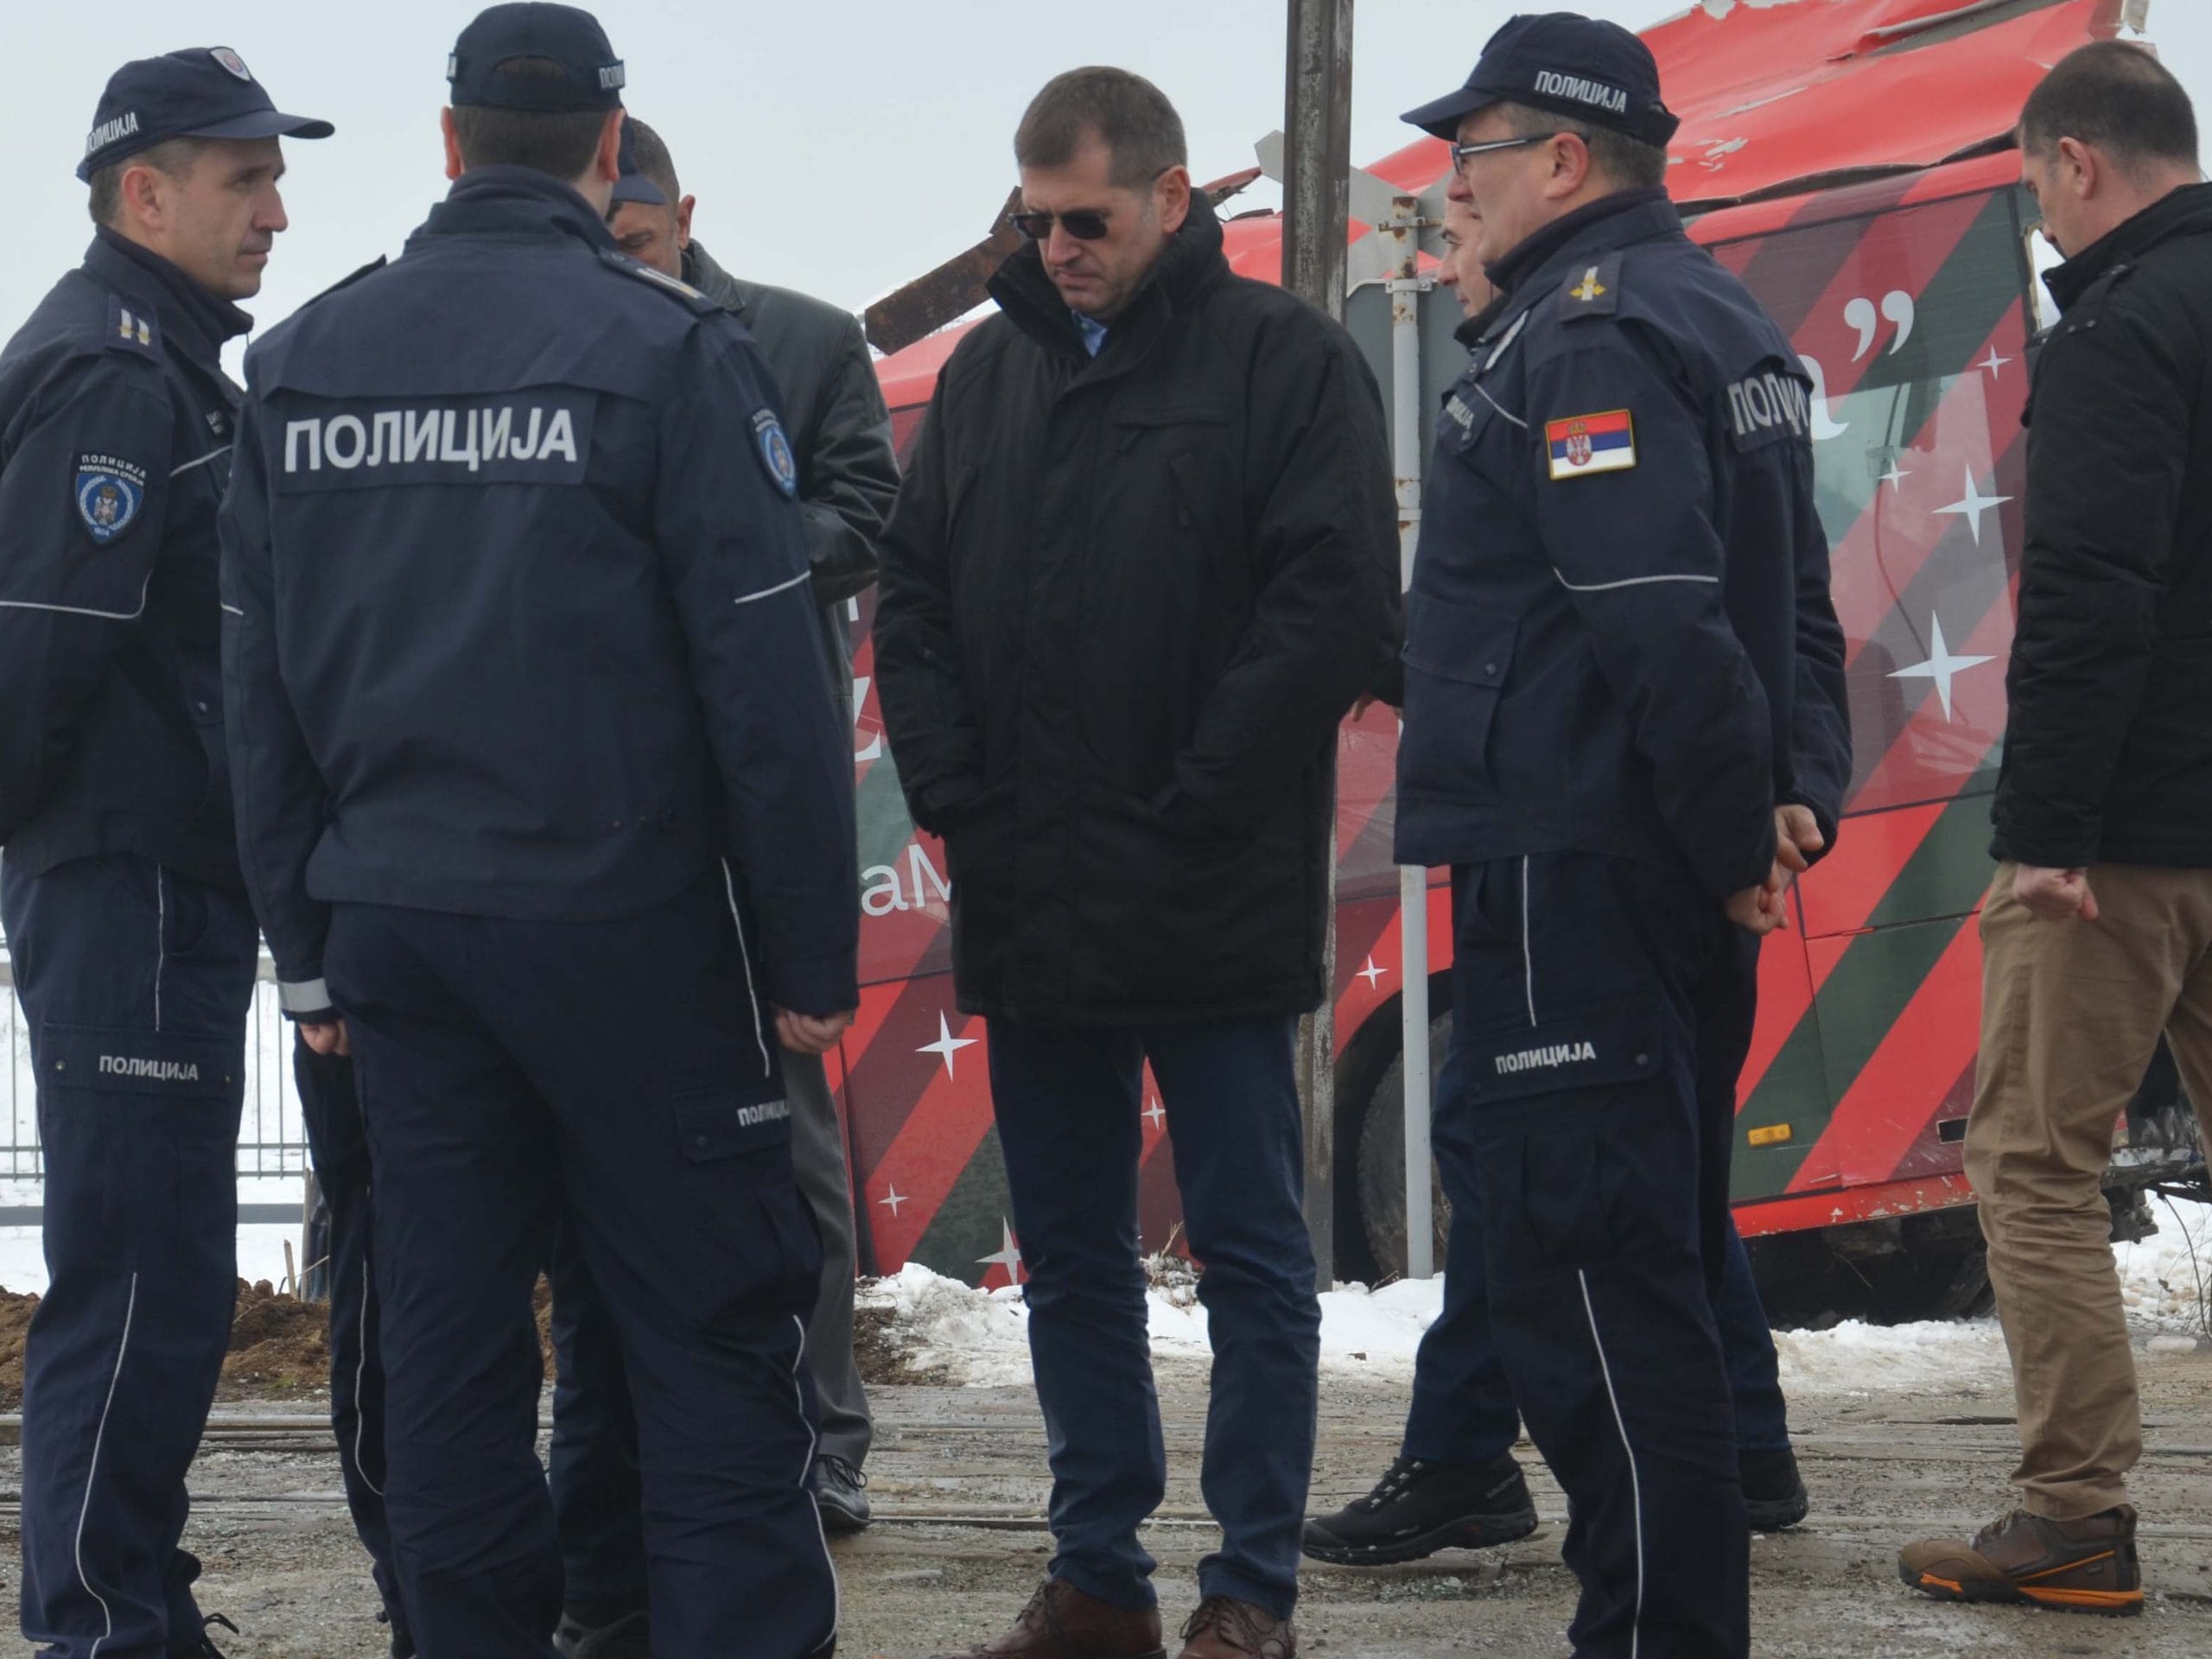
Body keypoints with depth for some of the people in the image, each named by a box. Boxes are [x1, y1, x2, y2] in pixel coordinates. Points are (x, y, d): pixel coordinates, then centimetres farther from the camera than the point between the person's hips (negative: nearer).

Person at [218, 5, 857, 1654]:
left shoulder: (305, 359, 7)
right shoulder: (668, 348, -9)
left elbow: (262, 683, 12)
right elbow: (766, 681, -10)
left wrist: (311, 942, 17)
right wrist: (810, 950, -5)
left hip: (394, 915, 5)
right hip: (621, 926, -5)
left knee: (450, 1331, 10)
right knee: (715, 1328, 0)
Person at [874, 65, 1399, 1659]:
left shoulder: (1287, 360, -4)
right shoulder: (989, 369, 12)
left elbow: (1336, 604, -12)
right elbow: (913, 599, 14)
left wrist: (1190, 812, -15)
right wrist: (956, 794, 0)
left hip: (1213, 912, -6)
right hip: (1029, 912, 6)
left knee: (1251, 1253, 1)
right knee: (1071, 1256, 11)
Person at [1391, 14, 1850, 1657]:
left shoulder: (1590, 338, -15)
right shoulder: (1723, 322, 18)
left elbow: (1659, 625, -25)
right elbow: (1799, 607, 20)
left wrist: (1737, 838, -16)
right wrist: (1801, 792, 9)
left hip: (1572, 878, -10)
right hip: (1678, 892, 11)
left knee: (1587, 1280, -9)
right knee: (1657, 1262, 17)